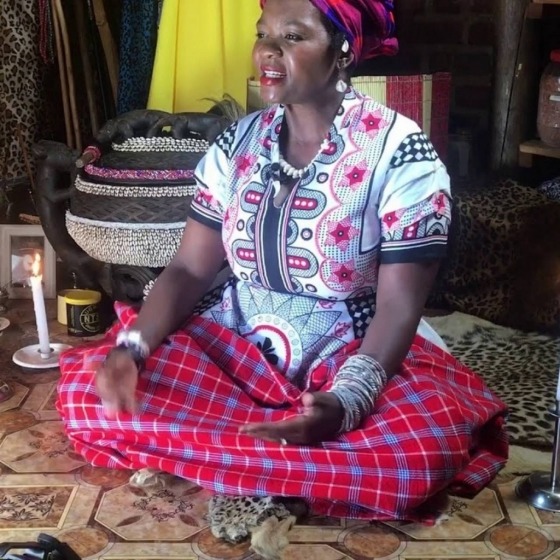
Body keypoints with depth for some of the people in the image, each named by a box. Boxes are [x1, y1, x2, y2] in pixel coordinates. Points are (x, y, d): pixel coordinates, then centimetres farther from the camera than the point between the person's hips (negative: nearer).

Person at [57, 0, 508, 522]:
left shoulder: (400, 153, -14)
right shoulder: (237, 143, 1)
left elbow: (399, 305, -18)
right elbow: (188, 269, 1)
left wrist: (343, 403, -35)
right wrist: (131, 347, -19)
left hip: (352, 357, -3)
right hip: (232, 347, 4)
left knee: (424, 448, -35)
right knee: (87, 391, -15)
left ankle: (216, 454, -11)